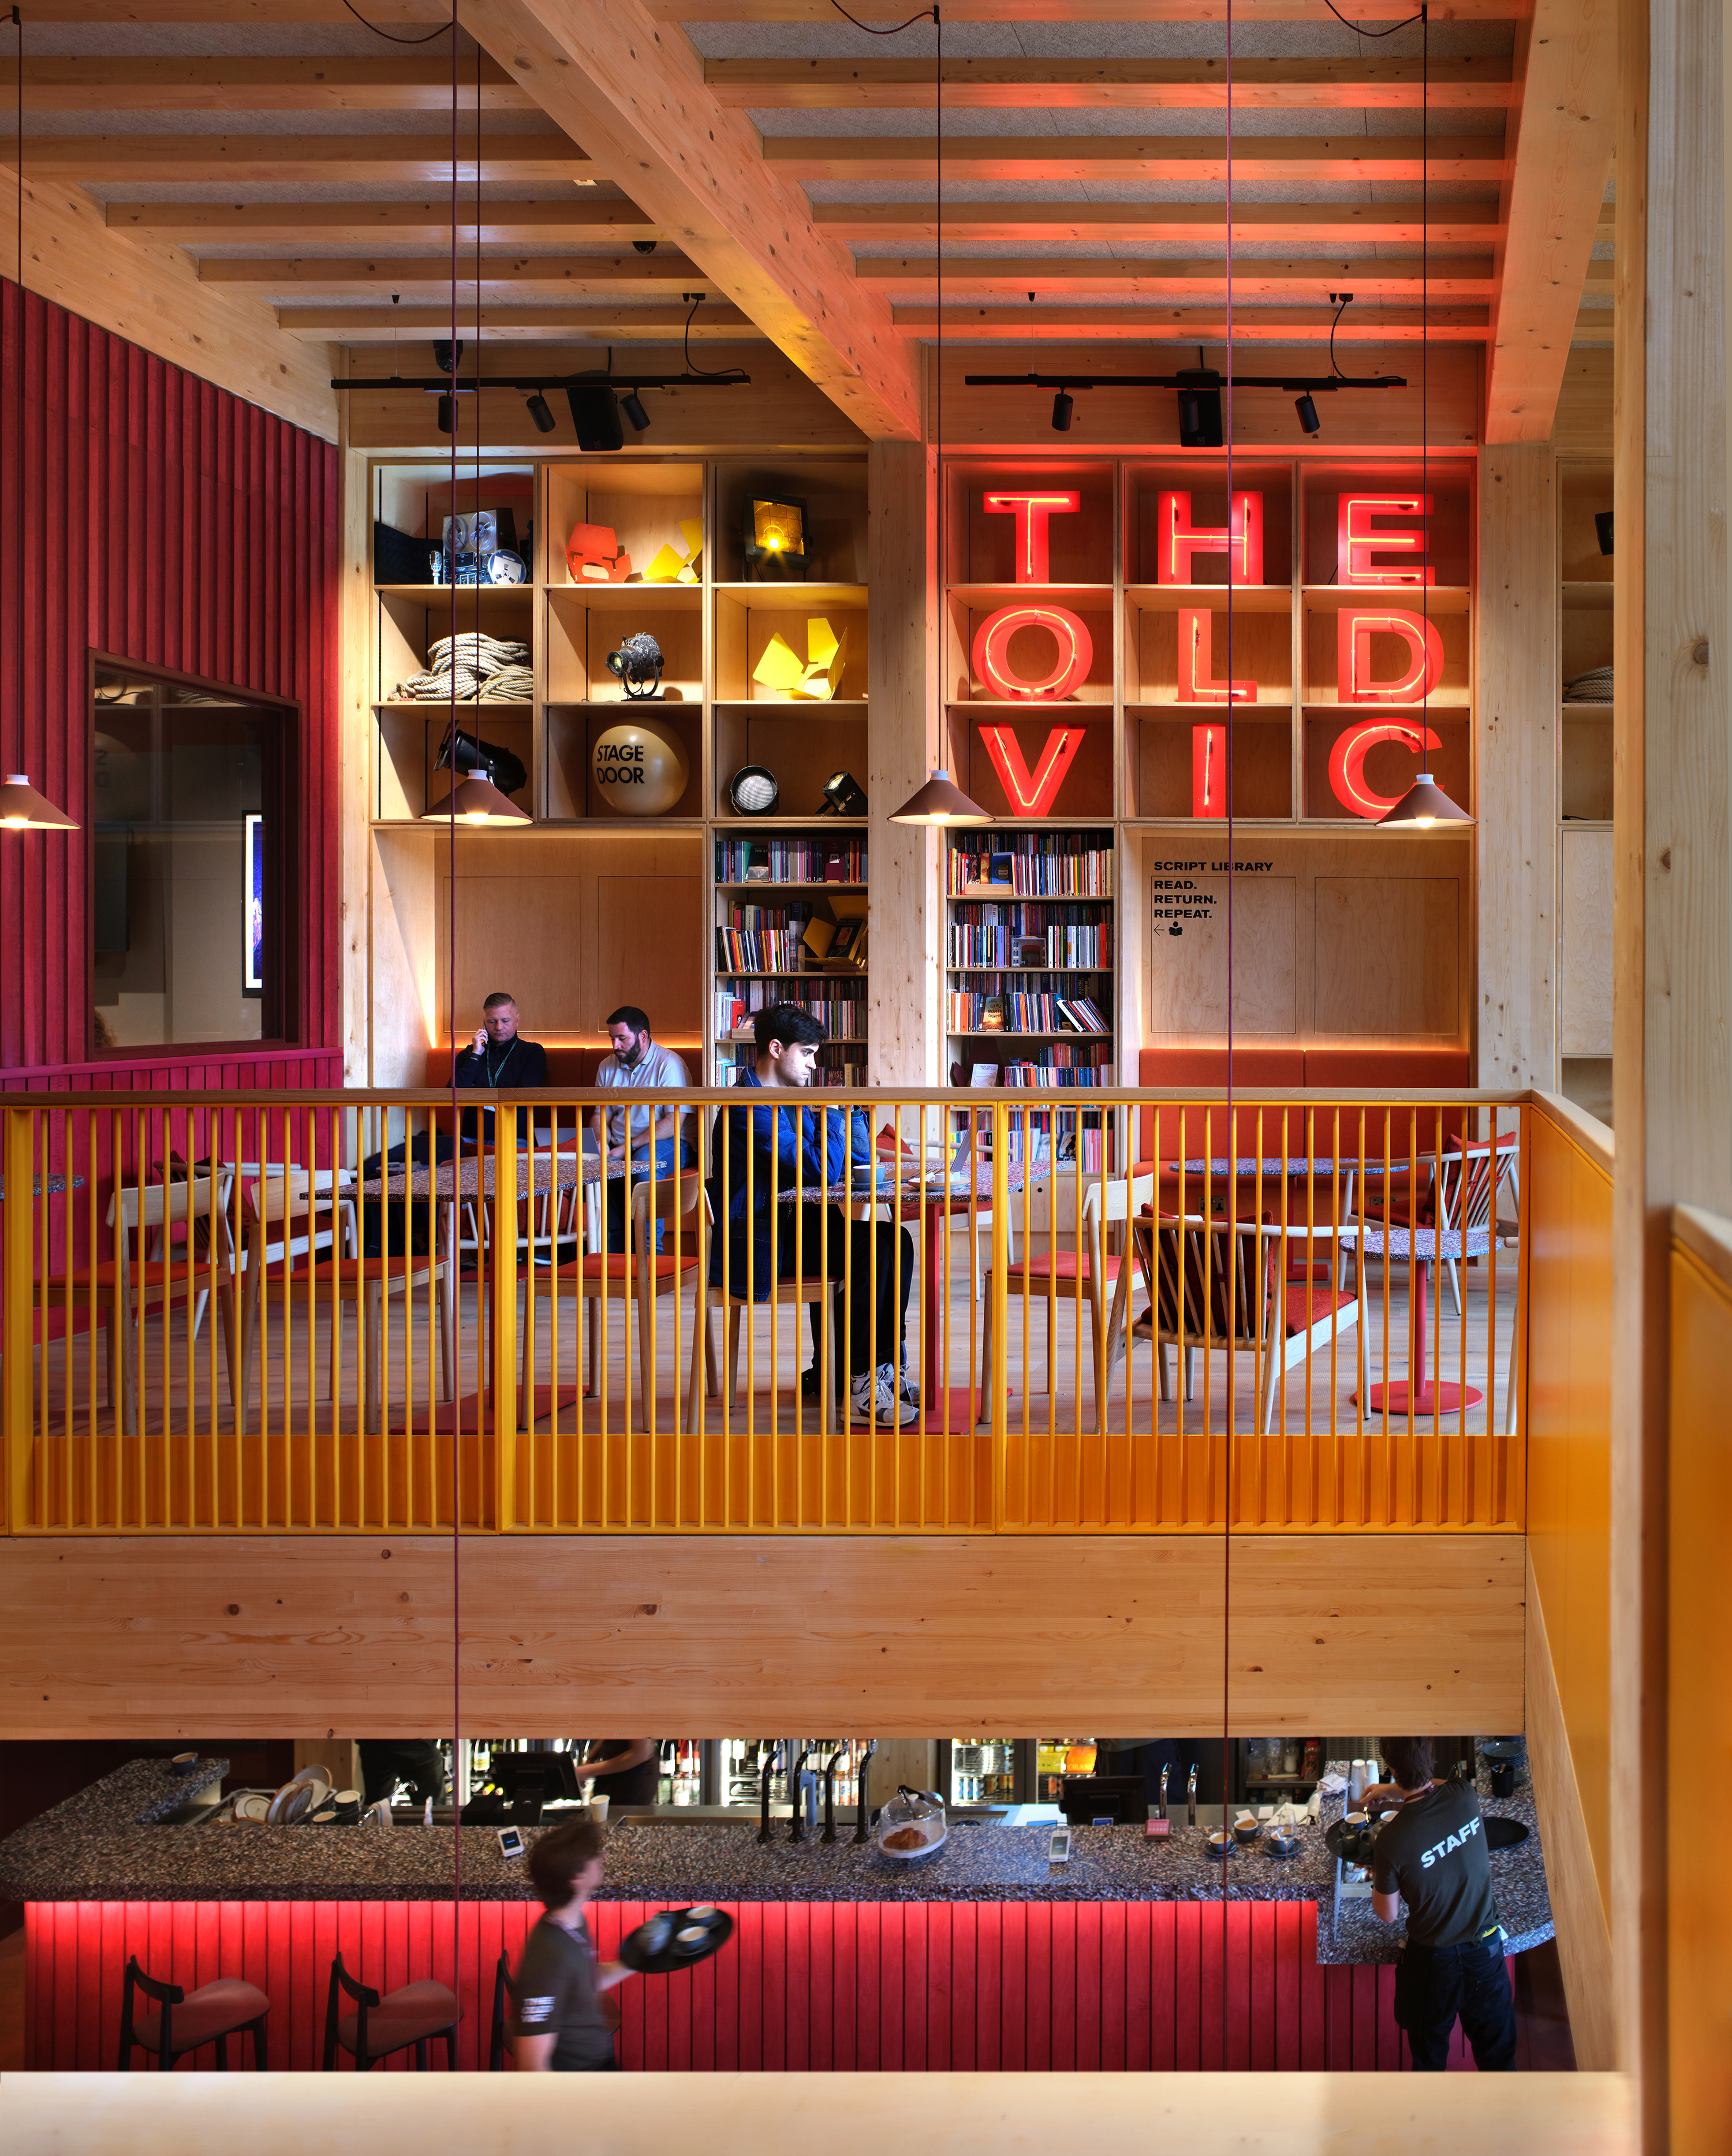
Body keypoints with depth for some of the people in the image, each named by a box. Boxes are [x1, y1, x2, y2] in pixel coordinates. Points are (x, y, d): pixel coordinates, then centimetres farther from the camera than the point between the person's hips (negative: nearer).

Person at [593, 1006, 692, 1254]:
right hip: (620, 1148, 6)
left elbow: (674, 1123, -18)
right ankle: (616, 1247, -17)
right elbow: (601, 1115, 19)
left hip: (668, 1144, -6)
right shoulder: (607, 1067, 12)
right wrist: (603, 1142, -5)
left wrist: (628, 1148, -21)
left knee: (644, 1162, -38)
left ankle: (650, 1248, -30)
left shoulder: (668, 1064, -10)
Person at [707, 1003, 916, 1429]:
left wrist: (851, 1112, 5)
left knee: (894, 1241, -3)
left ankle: (886, 1366, -2)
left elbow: (857, 1161, 23)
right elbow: (822, 1173, -22)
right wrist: (834, 1114, -9)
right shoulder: (749, 1106, -18)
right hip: (756, 1242, -10)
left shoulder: (792, 1096, 15)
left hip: (788, 1224, 10)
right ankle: (859, 1385, -19)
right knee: (869, 1251, -24)